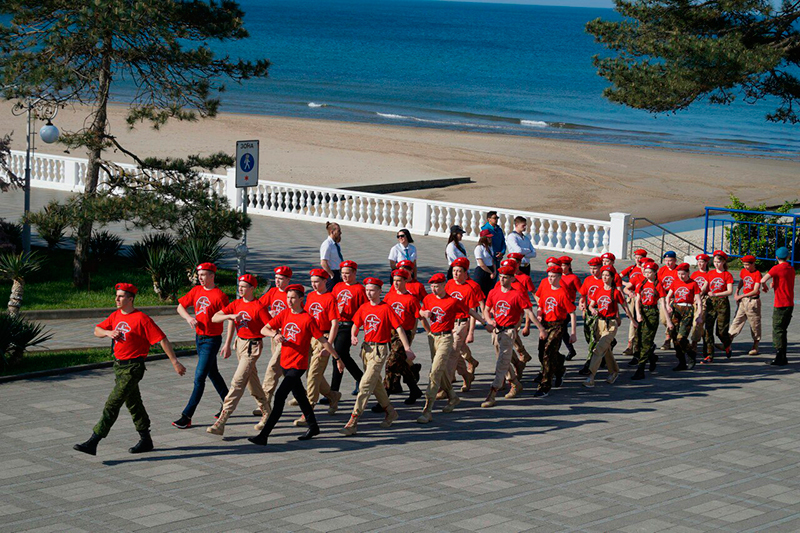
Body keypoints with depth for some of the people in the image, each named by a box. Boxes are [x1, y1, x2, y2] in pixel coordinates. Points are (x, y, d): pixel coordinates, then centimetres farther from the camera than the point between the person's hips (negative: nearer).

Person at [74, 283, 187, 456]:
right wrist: (108, 332, -6)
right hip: (118, 364, 8)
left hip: (133, 367, -8)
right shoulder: (115, 316, 8)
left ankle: (93, 443, -13)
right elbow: (97, 331, 17)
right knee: (133, 404, 16)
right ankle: (145, 440, 28)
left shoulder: (141, 319, -14)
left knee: (112, 404, -11)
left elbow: (162, 339, -14)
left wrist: (175, 362, -16)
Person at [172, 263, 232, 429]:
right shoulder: (196, 290, 6)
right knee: (212, 373, 19)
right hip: (199, 338, 8)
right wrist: (188, 317, -8)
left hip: (212, 340, -8)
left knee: (199, 377, -10)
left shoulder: (220, 295, -15)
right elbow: (180, 307, 14)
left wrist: (227, 345, -20)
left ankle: (187, 416, -10)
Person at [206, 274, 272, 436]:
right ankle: (266, 413, 34)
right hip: (240, 343, 8)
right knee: (252, 382, 18)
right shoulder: (236, 304, 6)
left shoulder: (259, 307, -13)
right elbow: (214, 318, 0)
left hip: (253, 346, -8)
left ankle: (221, 422, -17)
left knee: (237, 382, -12)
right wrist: (231, 316, -17)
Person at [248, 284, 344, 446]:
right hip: (285, 363, 7)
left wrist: (337, 358, -4)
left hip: (298, 365, -7)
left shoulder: (308, 319, -12)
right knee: (299, 395, 20)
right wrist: (275, 334, -17)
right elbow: (264, 329, 4)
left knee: (280, 396, -15)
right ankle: (313, 427, 38)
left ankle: (264, 435, -17)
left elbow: (323, 340, -7)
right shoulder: (284, 314, 5)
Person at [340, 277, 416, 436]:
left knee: (365, 385, -12)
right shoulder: (364, 308, 8)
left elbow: (399, 328, -10)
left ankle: (353, 422, -15)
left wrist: (407, 349, -15)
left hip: (380, 349, -7)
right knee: (376, 383, 18)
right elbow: (355, 325, 17)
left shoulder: (386, 308, -9)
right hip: (366, 347, 7)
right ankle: (390, 412, 37)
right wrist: (353, 336, -5)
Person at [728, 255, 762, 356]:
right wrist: (736, 293, 12)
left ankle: (755, 347, 11)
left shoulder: (757, 274, -13)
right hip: (743, 300, 6)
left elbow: (755, 291, -18)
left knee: (755, 324, 2)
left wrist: (741, 296, -15)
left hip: (753, 301, -6)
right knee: (736, 321, 2)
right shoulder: (743, 271, 6)